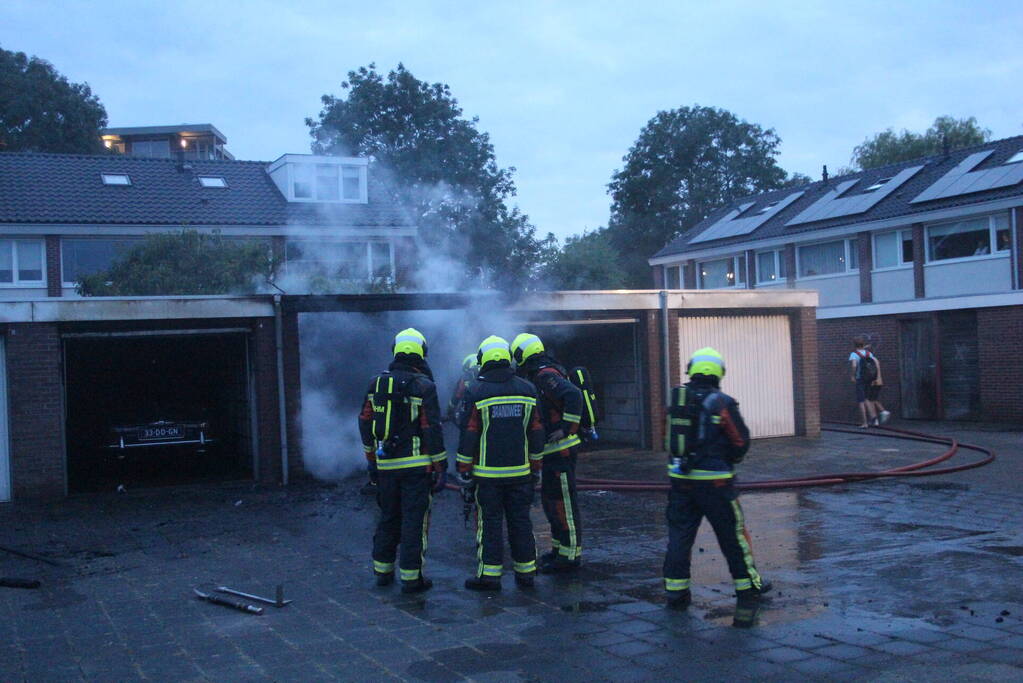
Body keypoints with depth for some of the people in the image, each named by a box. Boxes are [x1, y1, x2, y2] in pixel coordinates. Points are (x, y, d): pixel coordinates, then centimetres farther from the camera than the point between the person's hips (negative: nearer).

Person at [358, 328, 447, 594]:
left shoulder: (377, 383, 6)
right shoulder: (423, 386, -10)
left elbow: (365, 423, 11)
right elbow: (432, 429, -12)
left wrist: (372, 459, 20)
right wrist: (440, 466, -7)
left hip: (386, 465, 5)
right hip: (416, 466, -5)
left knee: (388, 518, 18)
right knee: (414, 521, 2)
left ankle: (382, 571, 26)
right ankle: (411, 577, 4)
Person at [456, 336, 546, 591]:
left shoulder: (476, 392, -8)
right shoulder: (527, 390, 5)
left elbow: (469, 434, -7)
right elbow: (536, 433, 9)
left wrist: (463, 469, 0)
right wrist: (535, 466, 18)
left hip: (487, 472, -3)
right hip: (520, 472, 4)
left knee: (489, 522, 2)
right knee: (520, 521, 10)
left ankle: (489, 575, 5)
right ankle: (526, 572, 15)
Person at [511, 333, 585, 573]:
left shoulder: (545, 376, -17)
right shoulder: (541, 376, 15)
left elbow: (573, 395, -30)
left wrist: (566, 428, -27)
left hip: (560, 450, -11)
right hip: (552, 451, 11)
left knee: (563, 502, -5)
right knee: (549, 499, 18)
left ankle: (570, 555, 1)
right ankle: (559, 547, 29)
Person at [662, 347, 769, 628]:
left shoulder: (676, 400, 1)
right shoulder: (721, 403, -13)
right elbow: (741, 441, -4)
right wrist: (729, 460, 14)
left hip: (680, 478, 4)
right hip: (714, 481, -4)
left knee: (679, 533, 11)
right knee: (732, 535, 9)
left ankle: (676, 593, 16)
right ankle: (748, 586, 21)